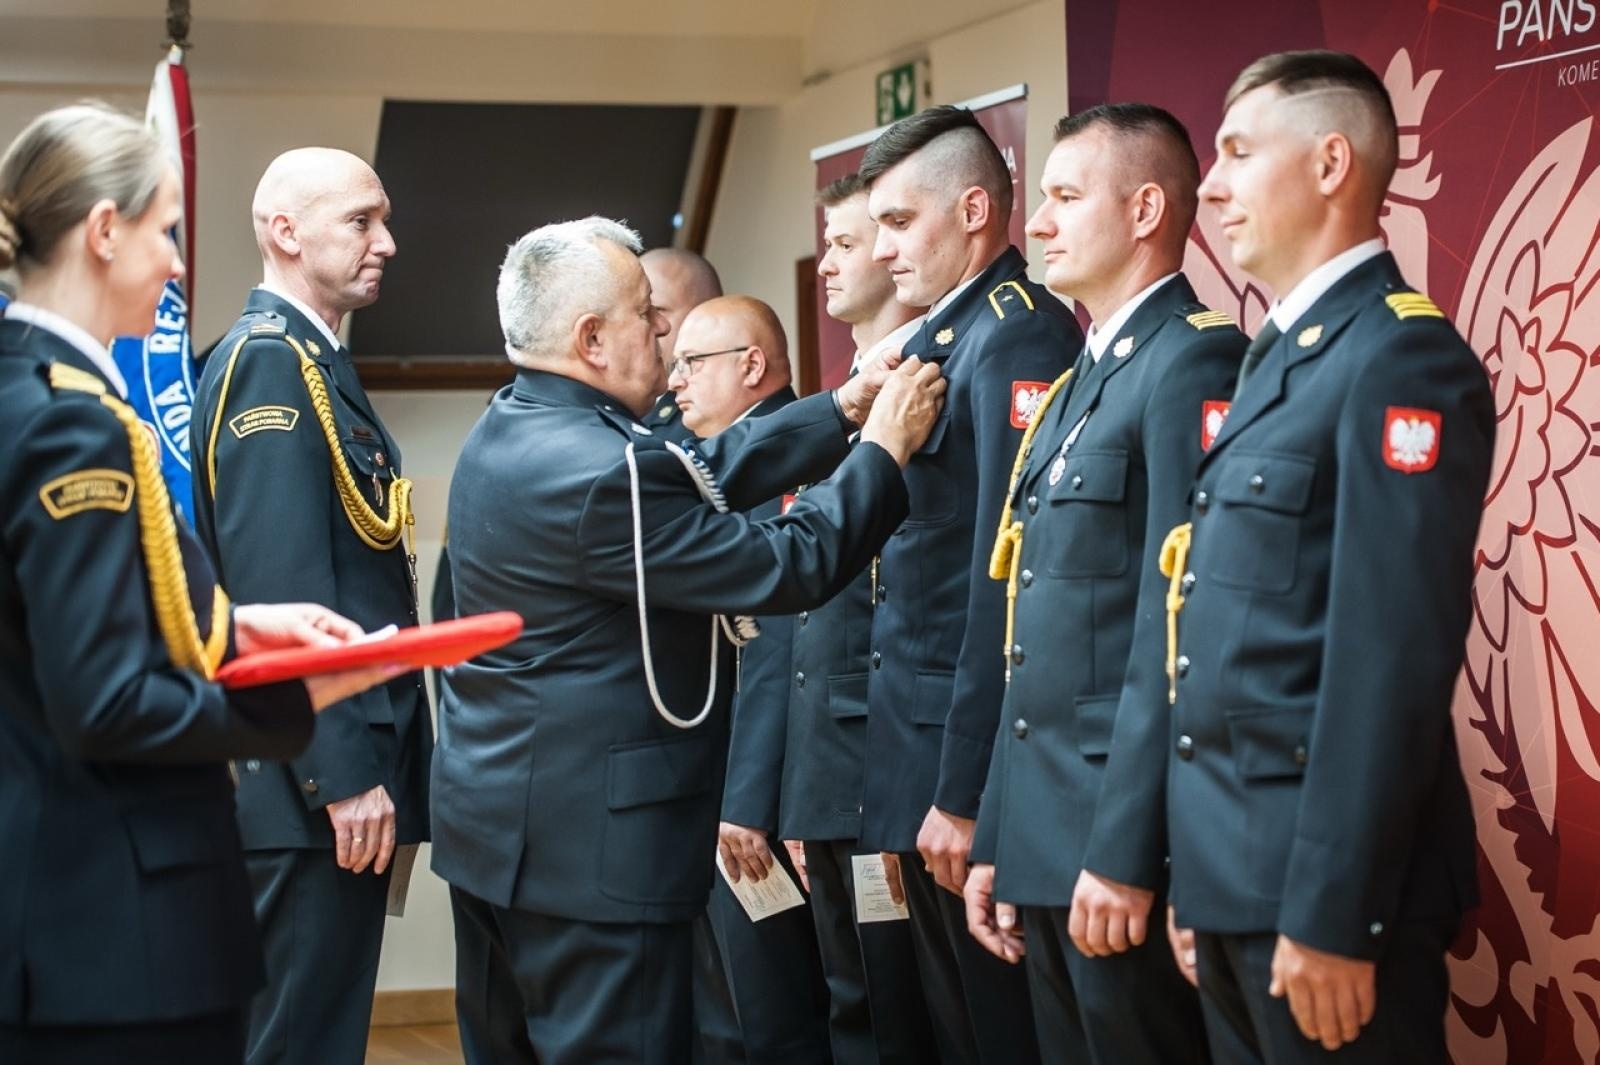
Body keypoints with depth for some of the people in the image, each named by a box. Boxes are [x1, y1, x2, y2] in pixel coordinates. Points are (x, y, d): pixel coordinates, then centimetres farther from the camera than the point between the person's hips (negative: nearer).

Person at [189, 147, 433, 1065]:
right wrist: (344, 774, -22)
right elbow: (283, 590, -21)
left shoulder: (315, 361, 16)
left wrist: (371, 762, 16)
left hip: (346, 767, 10)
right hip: (317, 782, -10)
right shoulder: (268, 360, -13)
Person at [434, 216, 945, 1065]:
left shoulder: (511, 429, 7)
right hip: (590, 846, -10)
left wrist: (845, 408, 9)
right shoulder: (600, 470, -24)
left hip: (495, 825, 10)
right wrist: (884, 449, -6)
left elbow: (705, 475, 10)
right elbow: (785, 568, -17)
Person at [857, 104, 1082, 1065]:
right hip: (923, 749, 9)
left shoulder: (1018, 338, -15)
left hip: (971, 755, -9)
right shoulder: (941, 339, 14)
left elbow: (1008, 580, -21)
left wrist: (964, 793, -21)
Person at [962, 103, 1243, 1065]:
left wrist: (1124, 851, -21)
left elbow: (1178, 630, -19)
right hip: (1043, 837, 8)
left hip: (1126, 838, -8)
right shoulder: (1078, 384, 17)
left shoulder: (1194, 362, -11)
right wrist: (997, 840, 15)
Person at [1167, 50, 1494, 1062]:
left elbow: (1396, 658, -20)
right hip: (1234, 866, 9)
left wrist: (1329, 912, -22)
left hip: (1321, 875, -9)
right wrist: (1200, 878, 13)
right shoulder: (1278, 357, 15)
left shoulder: (1402, 356, -14)